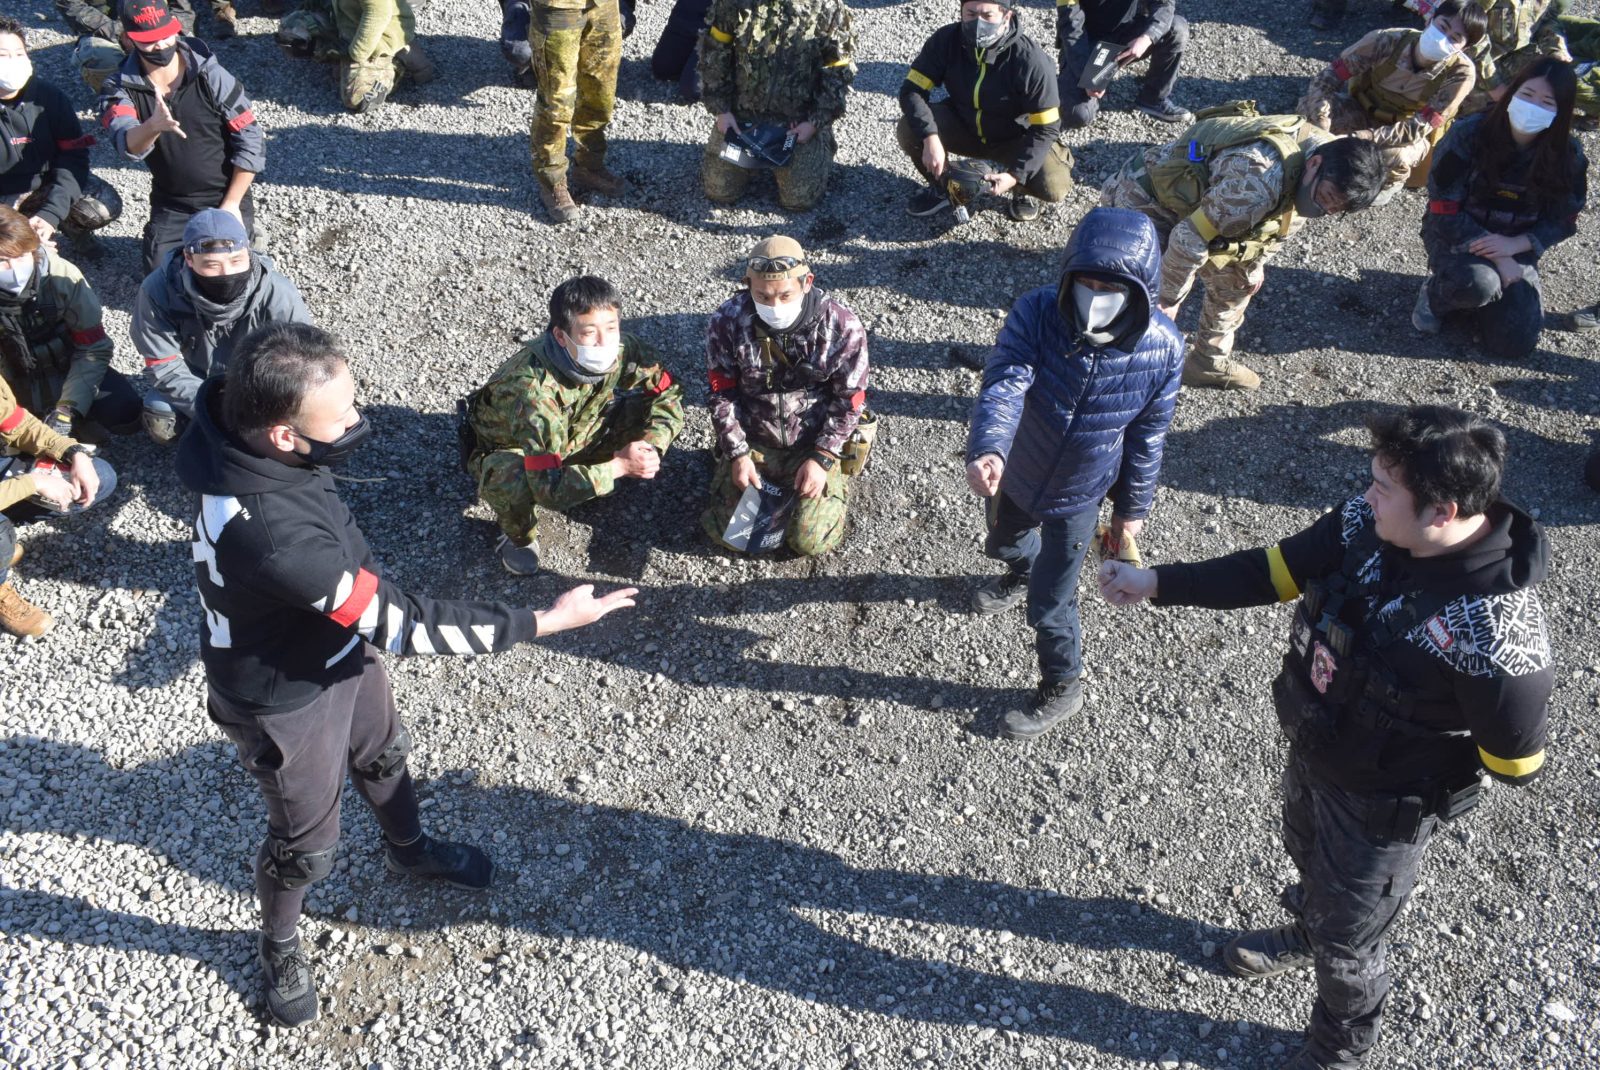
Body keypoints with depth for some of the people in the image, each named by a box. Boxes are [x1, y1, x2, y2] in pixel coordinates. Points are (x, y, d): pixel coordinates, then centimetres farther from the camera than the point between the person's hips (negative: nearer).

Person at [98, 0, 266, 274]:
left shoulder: (212, 78, -12)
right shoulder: (120, 89, -9)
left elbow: (251, 142, -9)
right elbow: (128, 146, -28)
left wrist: (231, 205, -12)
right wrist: (154, 125, -52)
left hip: (225, 198, -2)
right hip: (170, 205, 2)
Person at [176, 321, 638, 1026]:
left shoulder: (233, 417, -23)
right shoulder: (271, 534, -46)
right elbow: (401, 623, -35)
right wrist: (545, 622, -29)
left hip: (339, 643, 8)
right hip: (286, 696, -7)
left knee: (383, 755, 33)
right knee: (307, 841, 20)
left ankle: (409, 849, 64)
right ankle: (278, 946, 52)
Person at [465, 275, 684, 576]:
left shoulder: (623, 349, -26)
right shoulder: (536, 388, -42)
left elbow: (669, 396, -10)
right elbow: (549, 487, -42)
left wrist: (650, 447, -27)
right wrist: (618, 466, -39)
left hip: (572, 436, 5)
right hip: (504, 449, -5)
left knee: (646, 406, -15)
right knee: (514, 482, -39)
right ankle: (519, 536, -3)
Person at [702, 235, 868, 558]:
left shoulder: (841, 325, -20)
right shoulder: (727, 322, -16)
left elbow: (850, 398, -10)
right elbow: (722, 393, -5)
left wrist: (821, 458, -16)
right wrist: (737, 454, -12)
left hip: (816, 443, -2)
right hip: (752, 441, 2)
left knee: (810, 541, -12)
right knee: (726, 533, -4)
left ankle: (834, 479, 20)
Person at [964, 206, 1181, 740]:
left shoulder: (1161, 347, -24)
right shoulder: (1036, 313, -29)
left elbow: (1147, 434, -10)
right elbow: (1002, 386, -42)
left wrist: (1132, 506, 0)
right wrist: (985, 449, -62)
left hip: (1077, 495, -2)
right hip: (1014, 472, 2)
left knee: (1050, 606, 7)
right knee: (1002, 541, 32)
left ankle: (1062, 690, 37)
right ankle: (1022, 576, 71)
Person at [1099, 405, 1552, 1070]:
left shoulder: (1494, 626, -39)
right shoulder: (1368, 524, -21)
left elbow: (1515, 761, -26)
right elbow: (1274, 570, -8)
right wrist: (1156, 584, -10)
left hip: (1383, 804, -6)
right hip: (1311, 750, 6)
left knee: (1345, 939, 19)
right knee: (1307, 856, 35)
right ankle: (1306, 932, 69)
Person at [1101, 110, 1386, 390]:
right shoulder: (1261, 180, -42)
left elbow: (1281, 219, 10)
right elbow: (1188, 239, -34)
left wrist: (1255, 264, 18)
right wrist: (1168, 299, -21)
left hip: (1199, 200, 9)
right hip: (1144, 196, -9)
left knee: (1237, 281, 14)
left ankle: (1208, 362, 32)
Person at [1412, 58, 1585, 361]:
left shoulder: (1568, 155, -10)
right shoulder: (1468, 135, -19)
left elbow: (1563, 221, -2)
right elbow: (1444, 211, -19)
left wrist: (1514, 245, -23)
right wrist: (1497, 258, -23)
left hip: (1516, 247, 3)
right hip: (1457, 235, -3)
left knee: (1515, 343, -13)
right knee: (1478, 284, -39)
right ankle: (1436, 293, -1)